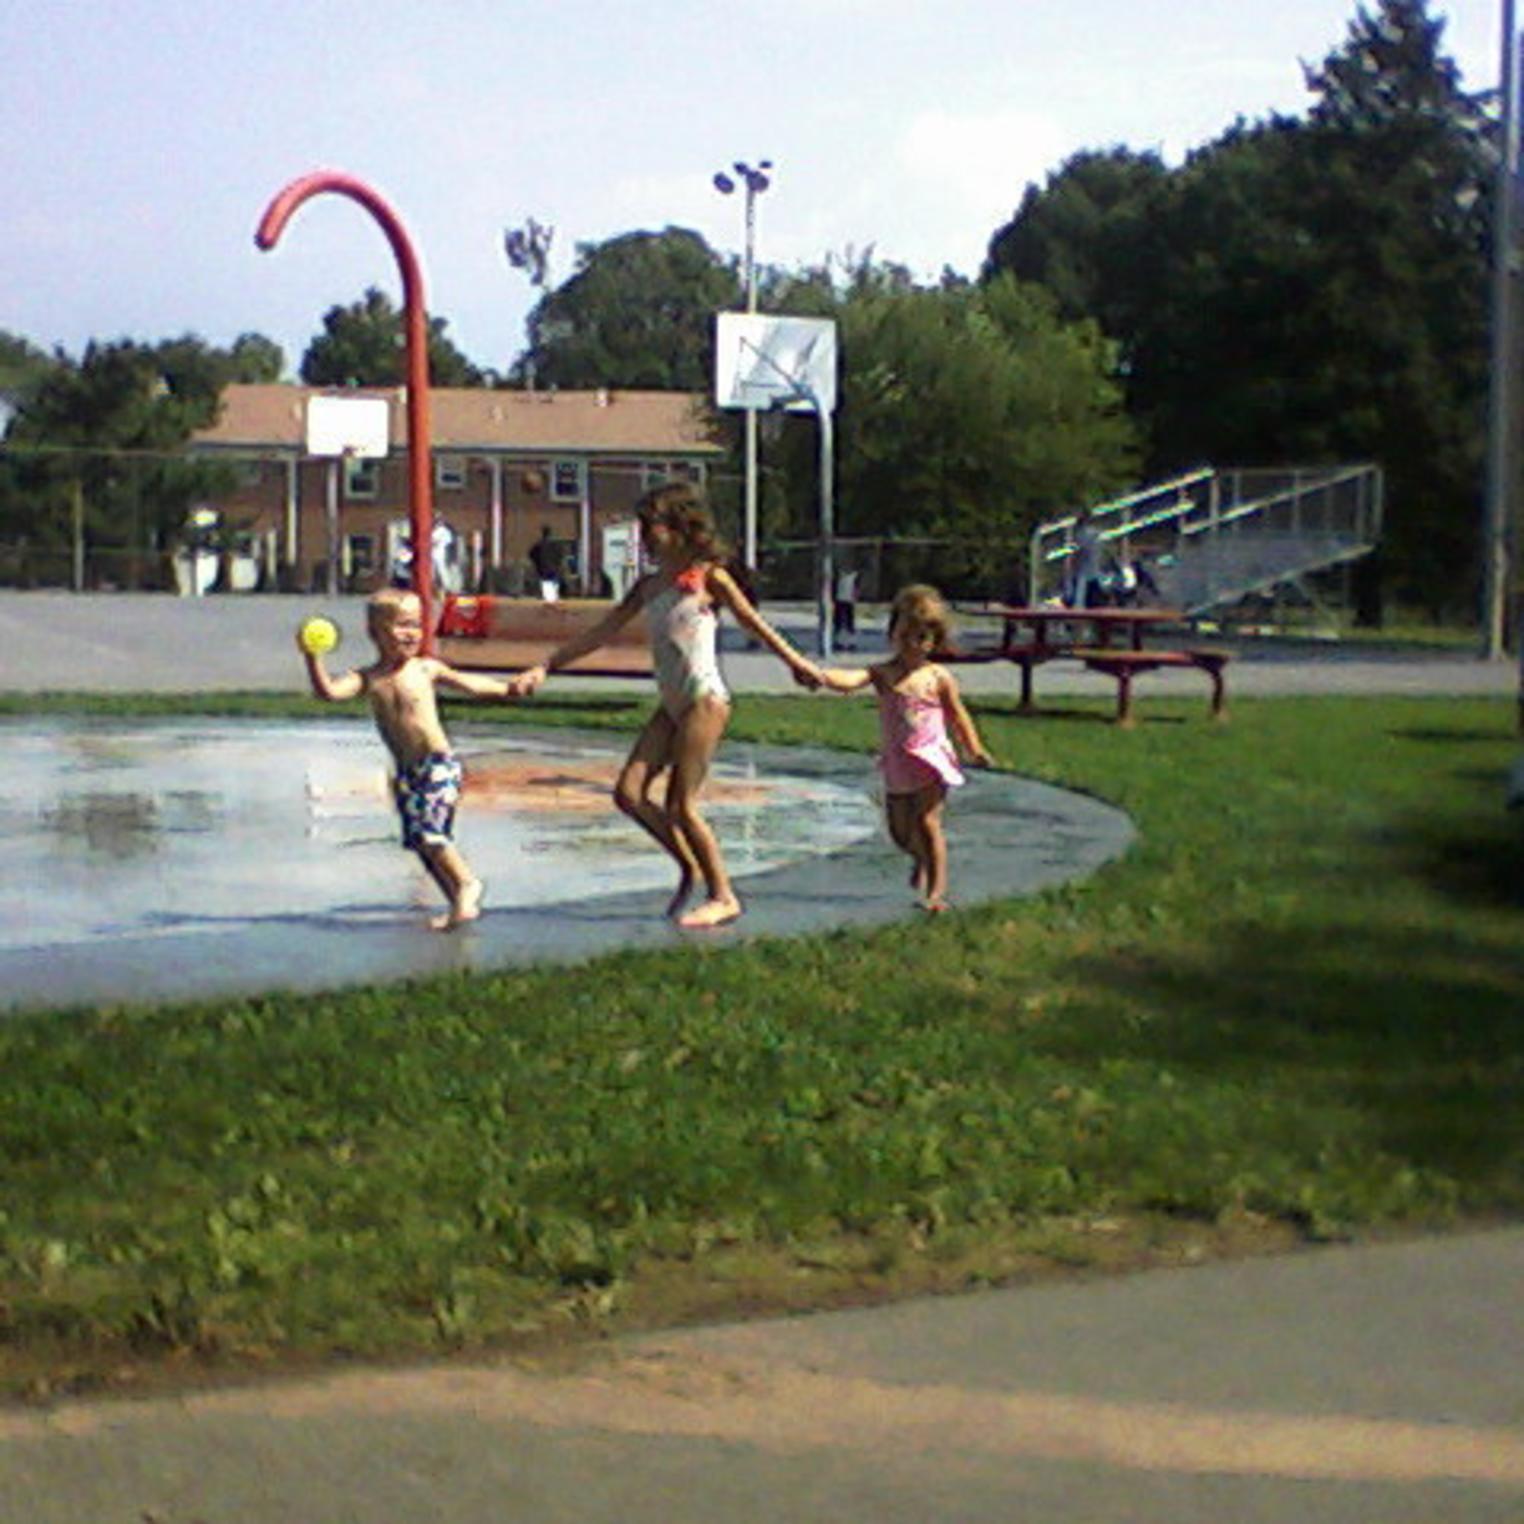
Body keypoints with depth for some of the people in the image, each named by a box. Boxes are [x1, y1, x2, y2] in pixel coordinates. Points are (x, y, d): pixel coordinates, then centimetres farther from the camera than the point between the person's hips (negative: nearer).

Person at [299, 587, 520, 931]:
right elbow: (329, 691, -16)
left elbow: (467, 683, 13)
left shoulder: (425, 669, -2)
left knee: (427, 830, -19)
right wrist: (312, 659, -29)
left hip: (438, 764, -4)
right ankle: (458, 904, 19)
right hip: (406, 773, 4)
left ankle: (466, 882, -1)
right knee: (422, 843, 8)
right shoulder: (368, 679, 0)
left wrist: (507, 690, 16)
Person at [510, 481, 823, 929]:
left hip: (704, 701, -7)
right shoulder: (648, 586, 12)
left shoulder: (708, 578, -5)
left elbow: (752, 623, 4)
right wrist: (545, 667, 9)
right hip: (670, 706, 7)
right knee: (629, 793, -1)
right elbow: (601, 632, 13)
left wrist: (797, 663, 11)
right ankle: (689, 867, 17)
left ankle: (723, 897, 5)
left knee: (681, 805, -8)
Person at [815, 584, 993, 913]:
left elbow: (957, 716, 7)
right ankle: (921, 860, 45)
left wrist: (974, 750, 8)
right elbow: (851, 679, -20)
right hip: (896, 764, 3)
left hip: (930, 759, -3)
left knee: (928, 823, -9)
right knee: (899, 830, 12)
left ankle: (936, 890, -3)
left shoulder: (938, 677, -3)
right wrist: (823, 676, -40)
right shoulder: (883, 675, -2)